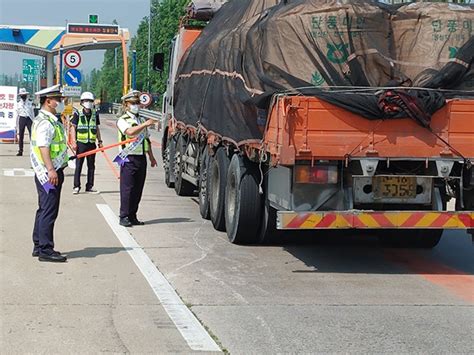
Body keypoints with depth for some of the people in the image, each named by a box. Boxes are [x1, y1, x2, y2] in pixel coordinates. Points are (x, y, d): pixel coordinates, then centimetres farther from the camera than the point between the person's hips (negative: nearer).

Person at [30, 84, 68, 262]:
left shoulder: (51, 120, 18)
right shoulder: (44, 122, -15)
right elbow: (43, 147, -24)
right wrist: (51, 170, -30)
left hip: (52, 172, 11)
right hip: (49, 173, -11)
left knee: (44, 210, 15)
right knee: (48, 211, -9)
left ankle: (39, 246, 23)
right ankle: (45, 250, -7)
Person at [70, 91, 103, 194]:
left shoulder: (95, 114, 9)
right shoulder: (77, 114, -2)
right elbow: (73, 127, -2)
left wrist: (100, 141, 13)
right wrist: (74, 141, -9)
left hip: (91, 143, 4)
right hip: (81, 143, -4)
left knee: (91, 166, 7)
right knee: (78, 165, -2)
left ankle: (90, 187, 15)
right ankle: (76, 186, 3)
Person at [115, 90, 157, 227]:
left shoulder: (141, 120, 20)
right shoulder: (123, 120, -3)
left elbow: (147, 139, 26)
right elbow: (130, 132, -24)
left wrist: (151, 156, 23)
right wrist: (145, 124, -29)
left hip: (141, 158, 7)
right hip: (129, 159, -7)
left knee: (138, 189, 7)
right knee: (127, 188, -7)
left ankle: (132, 216, 13)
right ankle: (124, 217, -4)